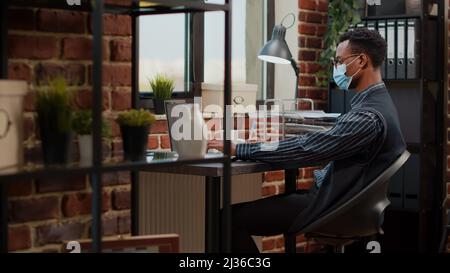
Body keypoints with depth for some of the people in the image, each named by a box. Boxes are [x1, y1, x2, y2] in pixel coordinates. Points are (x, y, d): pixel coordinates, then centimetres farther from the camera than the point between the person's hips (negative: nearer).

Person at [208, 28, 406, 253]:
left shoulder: (369, 115, -23)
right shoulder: (375, 103, 10)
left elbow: (307, 148, -26)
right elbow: (321, 144, 16)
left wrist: (239, 149, -20)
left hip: (331, 208, -10)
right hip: (331, 194, 10)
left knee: (230, 217, -13)